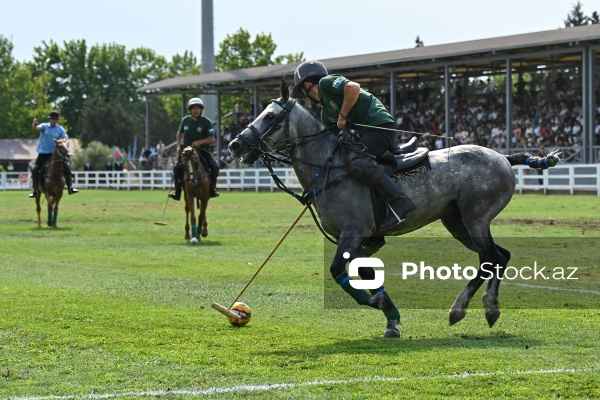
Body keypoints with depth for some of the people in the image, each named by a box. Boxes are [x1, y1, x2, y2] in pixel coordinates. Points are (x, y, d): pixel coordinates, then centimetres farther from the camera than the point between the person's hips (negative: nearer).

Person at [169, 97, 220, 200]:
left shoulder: (206, 122, -6)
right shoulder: (185, 120, 3)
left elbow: (212, 139, -9)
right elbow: (180, 132, 22)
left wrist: (200, 142, -23)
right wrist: (178, 145, 9)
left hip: (202, 150, -2)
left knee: (214, 167, -22)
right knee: (177, 168, -18)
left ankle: (212, 189, -2)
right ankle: (177, 193, -7)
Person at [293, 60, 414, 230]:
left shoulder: (326, 82, 0)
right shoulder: (326, 112, 25)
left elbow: (353, 88, -18)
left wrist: (342, 117, -9)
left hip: (379, 124, -11)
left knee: (356, 163, -29)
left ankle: (399, 201, -31)